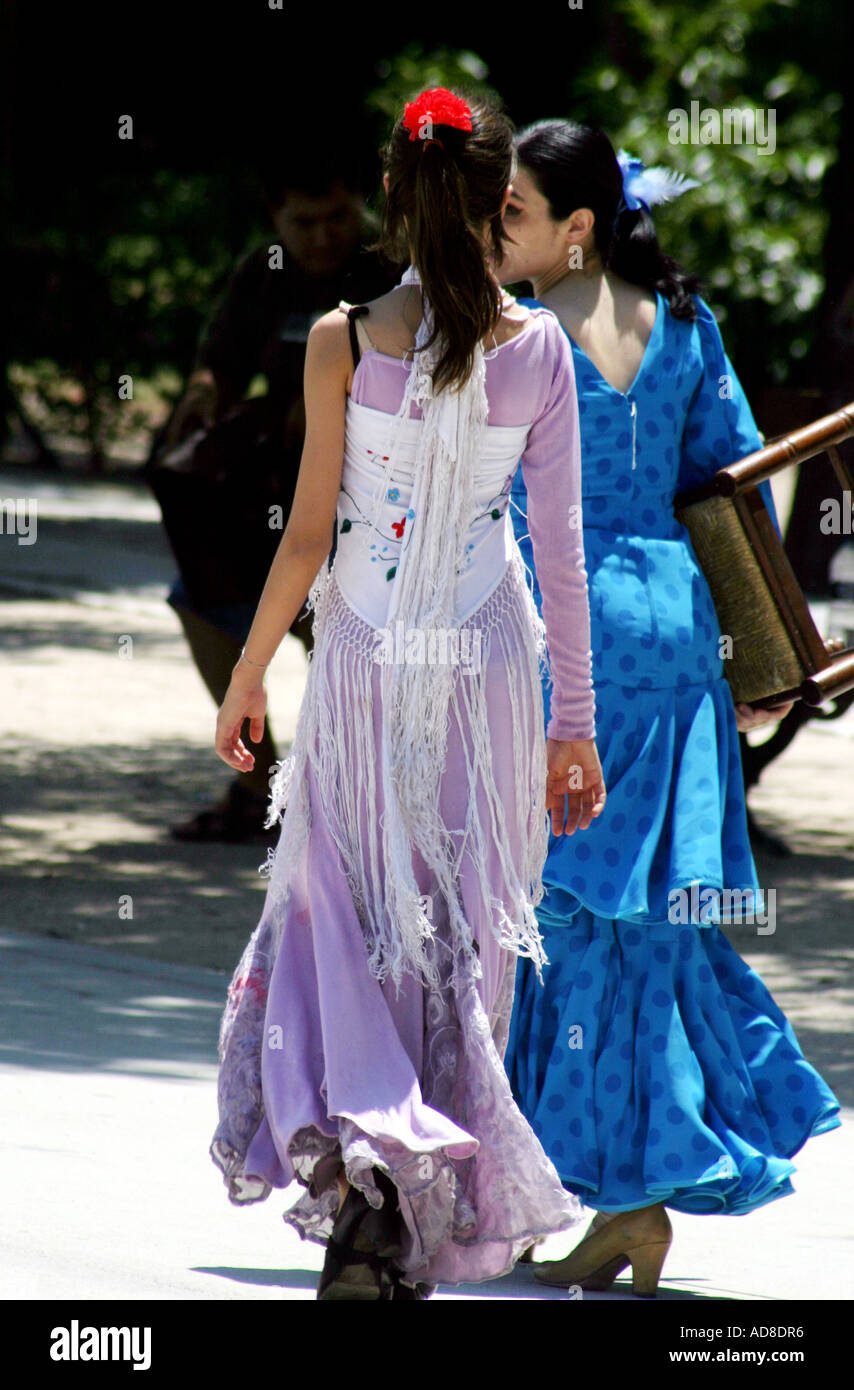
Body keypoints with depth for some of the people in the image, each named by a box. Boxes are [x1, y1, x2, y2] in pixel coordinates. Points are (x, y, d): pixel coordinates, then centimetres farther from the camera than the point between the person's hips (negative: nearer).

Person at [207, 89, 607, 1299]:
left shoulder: (343, 341, -8)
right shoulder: (537, 347, -5)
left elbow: (309, 531, -6)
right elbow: (561, 545, -2)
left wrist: (246, 677, 6)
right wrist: (576, 721, 5)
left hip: (364, 665, -1)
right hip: (488, 667, 1)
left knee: (344, 922, 9)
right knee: (461, 935, 11)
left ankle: (357, 1148, -16)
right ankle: (431, 1231, 15)